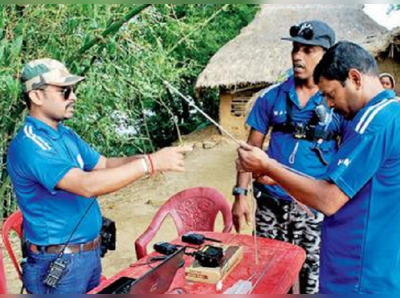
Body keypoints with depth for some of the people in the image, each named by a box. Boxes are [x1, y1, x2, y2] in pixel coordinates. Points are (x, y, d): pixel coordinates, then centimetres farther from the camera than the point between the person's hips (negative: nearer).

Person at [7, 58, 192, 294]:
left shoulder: (66, 135, 6)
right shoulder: (29, 146, -23)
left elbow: (106, 165, 7)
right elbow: (87, 185, -34)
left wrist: (152, 158, -11)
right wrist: (150, 163, -33)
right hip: (59, 263, -8)